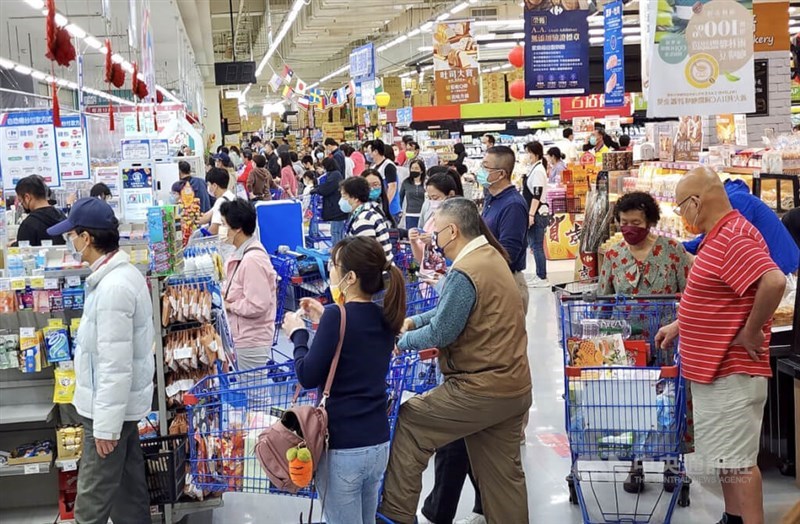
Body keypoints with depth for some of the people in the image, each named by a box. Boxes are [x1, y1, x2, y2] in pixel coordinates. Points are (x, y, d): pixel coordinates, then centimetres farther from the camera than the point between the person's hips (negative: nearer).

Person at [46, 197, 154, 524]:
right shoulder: (123, 273, 7)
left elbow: (115, 365, -26)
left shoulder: (113, 287, -25)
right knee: (128, 488, 17)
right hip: (122, 400, 10)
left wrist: (105, 424, -21)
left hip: (109, 405, -10)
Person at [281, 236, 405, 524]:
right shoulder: (385, 318, 4)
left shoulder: (337, 315, -17)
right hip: (379, 444, 7)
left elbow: (308, 377, -14)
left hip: (343, 447, -7)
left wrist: (298, 334, 0)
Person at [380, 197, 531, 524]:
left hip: (482, 389, -9)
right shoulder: (491, 255, 10)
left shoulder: (464, 272, -20)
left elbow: (441, 332, -16)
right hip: (513, 386, 9)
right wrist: (415, 321, 14)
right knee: (502, 473, 17)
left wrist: (402, 341, 0)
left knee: (408, 422, 4)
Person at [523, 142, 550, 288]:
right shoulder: (534, 168, 14)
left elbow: (537, 195, -20)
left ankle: (542, 278, -2)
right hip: (536, 213, 10)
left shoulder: (538, 170, -15)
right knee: (534, 245, 13)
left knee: (537, 246, -6)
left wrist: (531, 215, -21)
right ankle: (540, 275, 19)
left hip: (537, 214, -10)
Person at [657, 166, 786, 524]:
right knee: (726, 457, 18)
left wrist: (751, 332, -25)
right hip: (715, 369, 11)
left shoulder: (734, 238, -21)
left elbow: (774, 282, -35)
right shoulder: (718, 236, 13)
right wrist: (679, 326, 21)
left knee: (737, 460, -4)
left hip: (730, 372, -11)